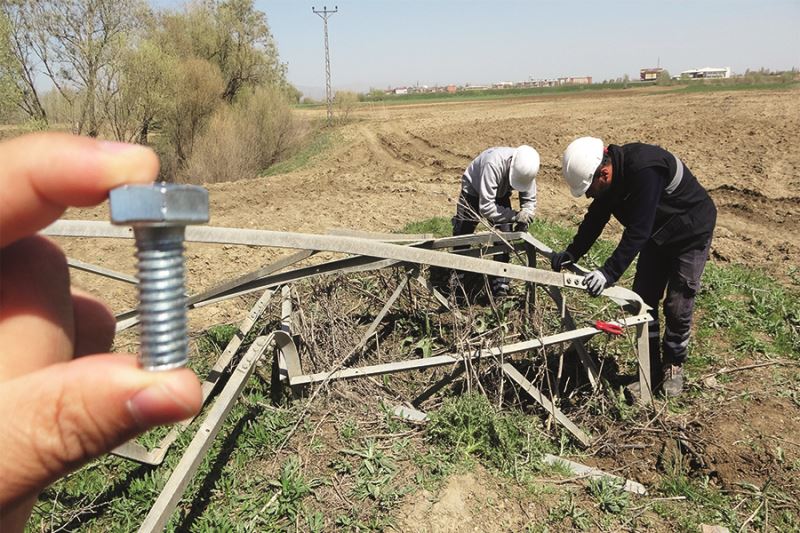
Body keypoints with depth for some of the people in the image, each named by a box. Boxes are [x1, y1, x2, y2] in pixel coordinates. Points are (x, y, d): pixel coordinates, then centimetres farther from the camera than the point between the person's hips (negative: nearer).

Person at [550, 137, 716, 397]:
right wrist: (571, 253, -11)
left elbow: (638, 230, -39)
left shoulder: (644, 170, -37)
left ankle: (673, 366, 18)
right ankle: (651, 368, 17)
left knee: (677, 307, -4)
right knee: (643, 300, 5)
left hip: (691, 233, -8)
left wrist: (610, 272, -41)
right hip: (658, 234, 8)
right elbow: (596, 218, -1)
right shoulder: (615, 173, -10)